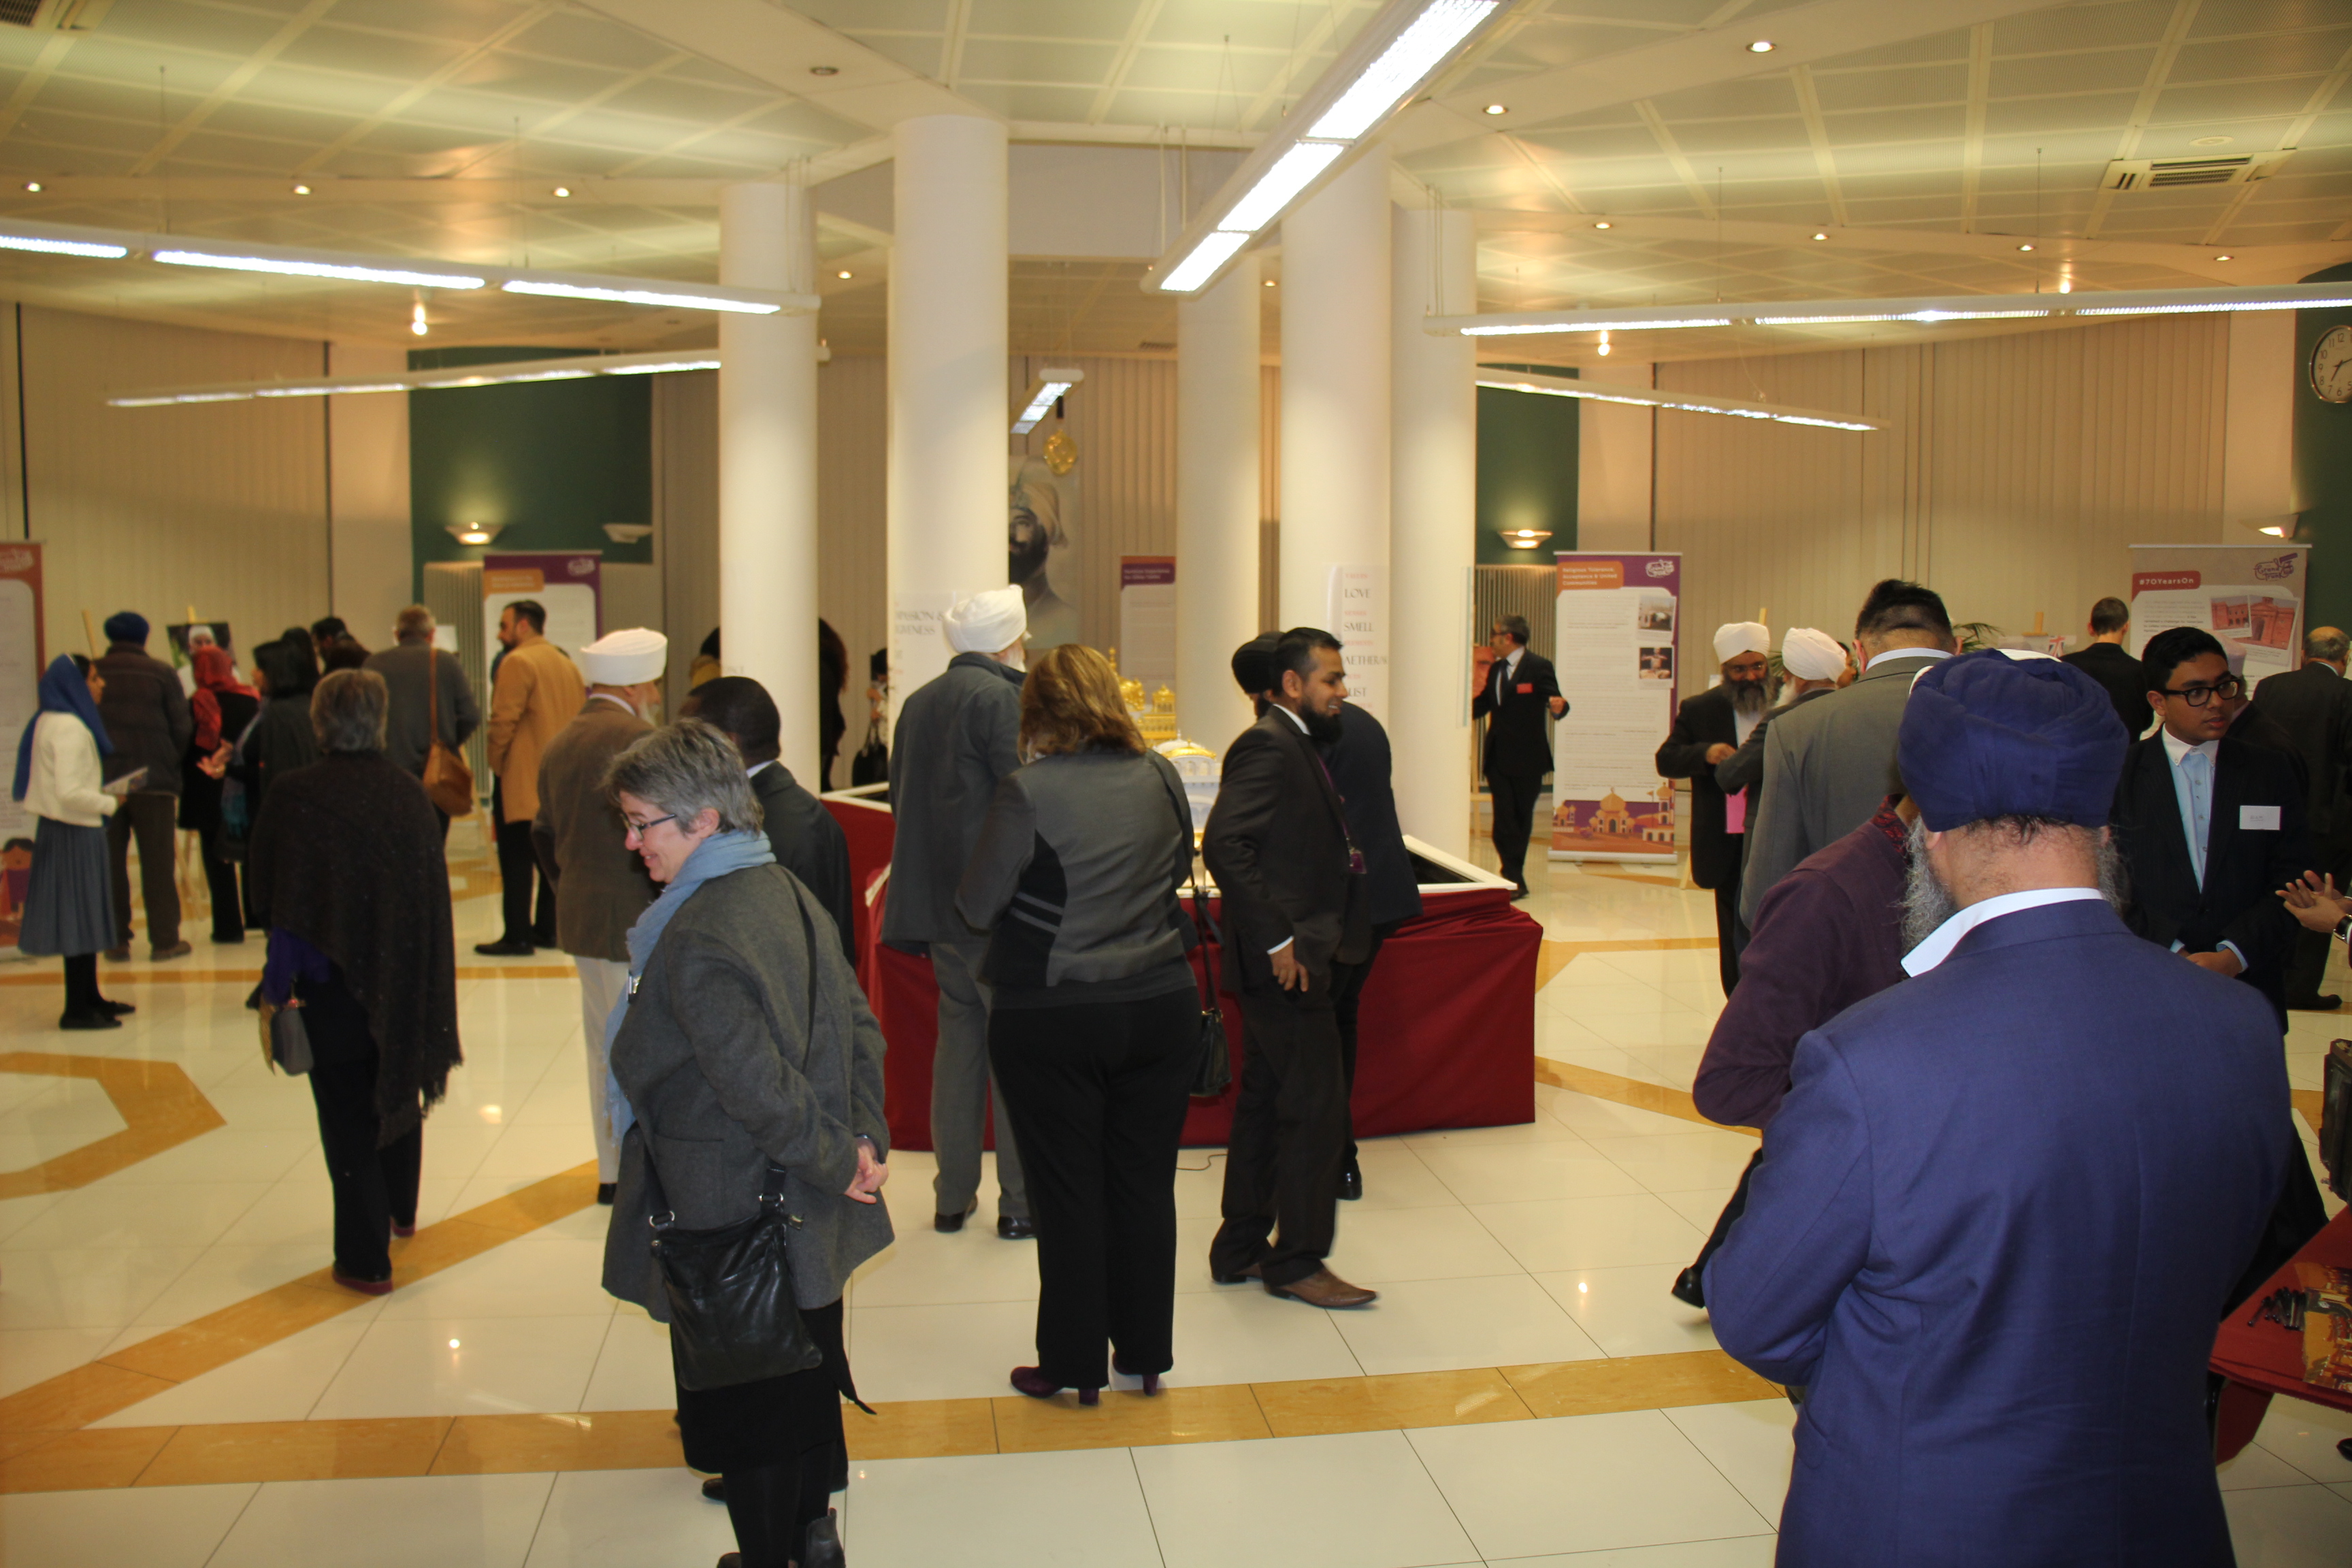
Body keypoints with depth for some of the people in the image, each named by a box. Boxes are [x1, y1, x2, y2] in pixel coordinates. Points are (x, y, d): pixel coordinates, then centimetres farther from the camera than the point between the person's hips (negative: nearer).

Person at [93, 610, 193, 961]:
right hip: (154, 781, -2)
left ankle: (115, 940, 10)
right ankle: (164, 939, 2)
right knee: (158, 862, 2)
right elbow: (183, 728, -5)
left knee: (110, 862, 8)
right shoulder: (161, 673, -3)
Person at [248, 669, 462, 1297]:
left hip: (330, 980, -4)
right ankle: (400, 1213, 41)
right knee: (399, 1089, 23)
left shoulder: (295, 796, -14)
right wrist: (423, 972, 8)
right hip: (404, 978, 4)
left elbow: (268, 891, -11)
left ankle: (366, 1258, 5)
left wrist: (280, 972, -2)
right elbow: (434, 889, -1)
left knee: (346, 1114, 4)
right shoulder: (409, 793, -5)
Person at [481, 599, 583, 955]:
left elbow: (504, 719, -17)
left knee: (516, 859, -4)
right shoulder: (567, 663, 15)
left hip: (522, 778, -8)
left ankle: (518, 936, -4)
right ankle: (547, 929, 15)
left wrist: (496, 762, -6)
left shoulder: (518, 662, -10)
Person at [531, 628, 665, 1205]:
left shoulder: (560, 743, 11)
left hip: (579, 916, 9)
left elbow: (544, 834, 17)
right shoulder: (637, 739, -17)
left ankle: (612, 1170, 28)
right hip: (633, 920, -9)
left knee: (604, 1047, 17)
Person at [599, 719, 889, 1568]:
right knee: (807, 1377, 23)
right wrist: (864, 1138, 0)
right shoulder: (784, 890, 2)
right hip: (808, 1218, 9)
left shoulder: (697, 942, -26)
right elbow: (858, 1024, 5)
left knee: (742, 1404, 10)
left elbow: (757, 1089, -29)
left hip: (733, 1225, -9)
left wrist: (834, 1160, -16)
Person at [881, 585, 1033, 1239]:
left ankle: (952, 1196, 19)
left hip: (936, 902, 8)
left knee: (958, 1036, 15)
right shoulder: (999, 697, -13)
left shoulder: (918, 702, 12)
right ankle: (1020, 1201, 4)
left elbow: (901, 797, 18)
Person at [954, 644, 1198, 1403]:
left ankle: (1075, 1363, 19)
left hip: (1051, 1020, -4)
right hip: (1162, 1007, 4)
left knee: (1067, 1195, 8)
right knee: (1147, 1184, 14)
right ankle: (1146, 1353, 26)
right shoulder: (1160, 777, -1)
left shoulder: (1025, 792, -15)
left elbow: (977, 906, -9)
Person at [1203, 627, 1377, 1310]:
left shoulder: (1294, 744, 16)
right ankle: (1297, 1261, 10)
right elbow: (1225, 846, -25)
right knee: (1317, 1108, -3)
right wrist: (1277, 940, -24)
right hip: (1286, 962, -11)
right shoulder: (1267, 746, -16)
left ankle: (1241, 1250, 26)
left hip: (1292, 958, 11)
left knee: (1265, 1102, 16)